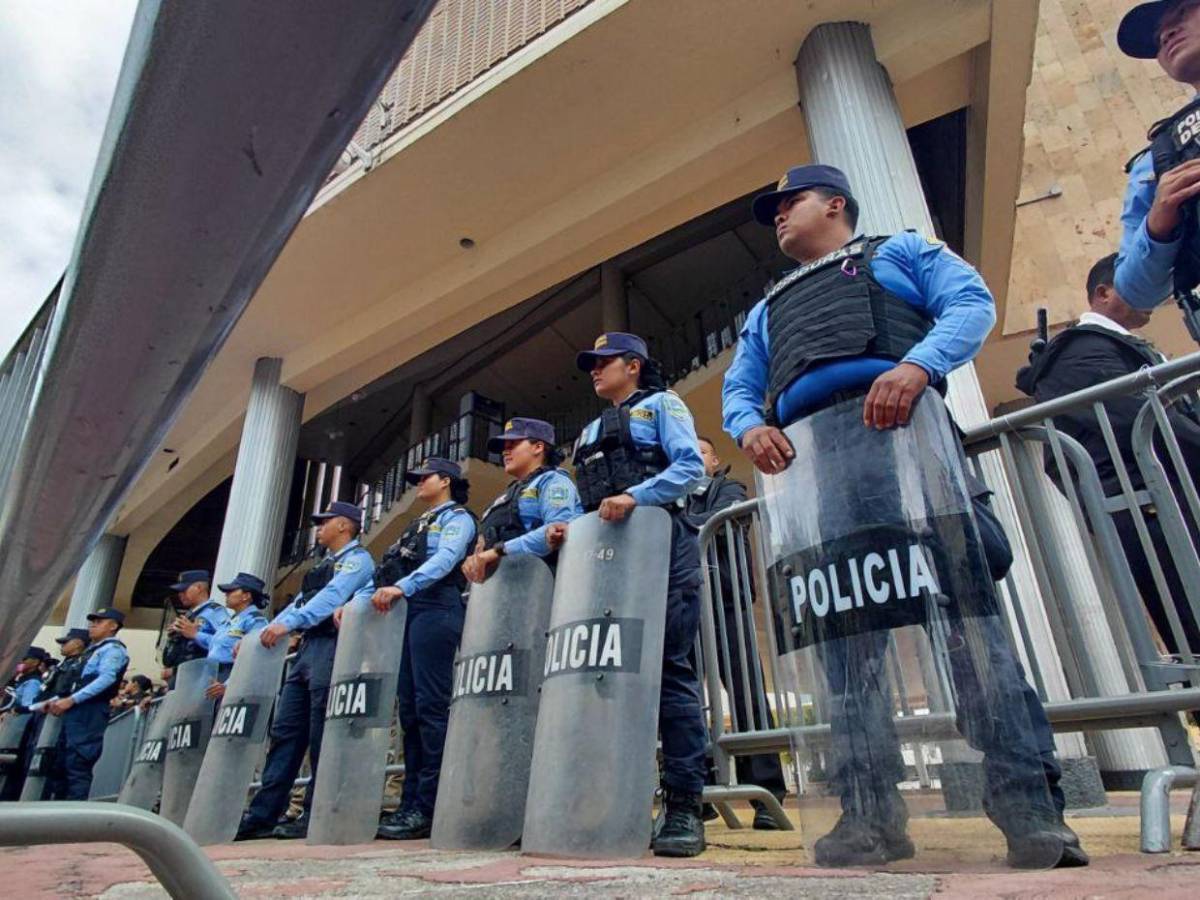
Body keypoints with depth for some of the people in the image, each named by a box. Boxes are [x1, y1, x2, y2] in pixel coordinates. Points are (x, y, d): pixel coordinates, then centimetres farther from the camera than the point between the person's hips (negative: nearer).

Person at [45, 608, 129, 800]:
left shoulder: (113, 649, -4)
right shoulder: (93, 649, 25)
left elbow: (106, 678, -19)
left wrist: (71, 700, -21)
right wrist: (60, 700, 9)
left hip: (90, 712, -10)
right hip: (77, 712, 10)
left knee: (78, 766, -12)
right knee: (63, 765, 9)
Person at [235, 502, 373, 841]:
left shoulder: (357, 558, -2)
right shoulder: (324, 565, 27)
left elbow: (332, 597, -17)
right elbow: (299, 602, 24)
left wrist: (287, 623, -25)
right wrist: (262, 633, 13)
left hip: (331, 647, -9)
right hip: (307, 647, 9)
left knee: (321, 736, -6)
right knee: (285, 731, 6)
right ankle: (263, 813, 10)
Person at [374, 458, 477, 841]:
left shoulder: (457, 517, 4)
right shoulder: (418, 524, 28)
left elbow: (445, 560, -14)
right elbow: (388, 570, 26)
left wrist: (402, 587, -27)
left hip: (434, 609, -8)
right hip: (407, 614, 8)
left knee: (430, 707, -11)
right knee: (409, 709, 5)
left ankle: (428, 808, -10)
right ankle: (410, 802, 9)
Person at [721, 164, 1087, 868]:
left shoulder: (900, 251, 24)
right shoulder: (767, 312, 36)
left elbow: (973, 304, 6)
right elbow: (738, 390, 23)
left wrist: (915, 365, -16)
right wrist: (750, 428, -3)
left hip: (902, 433, -4)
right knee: (845, 637, -3)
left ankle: (1031, 809, -6)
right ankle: (872, 815, -1)